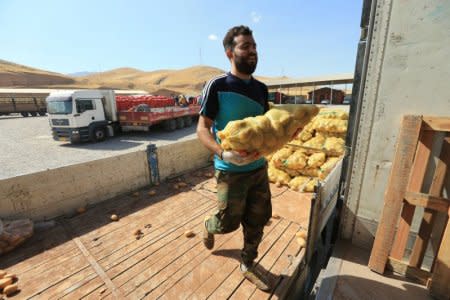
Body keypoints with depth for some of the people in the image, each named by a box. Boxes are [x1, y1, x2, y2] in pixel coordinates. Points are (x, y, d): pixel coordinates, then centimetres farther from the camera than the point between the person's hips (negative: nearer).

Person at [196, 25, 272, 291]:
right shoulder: (217, 86, -11)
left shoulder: (261, 88, 7)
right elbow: (203, 129, -12)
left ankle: (247, 265, 41)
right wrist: (223, 153, -29)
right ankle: (209, 226, 49)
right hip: (231, 171, -5)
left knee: (258, 221, 15)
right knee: (228, 223, 11)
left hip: (259, 168, 6)